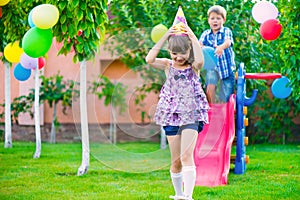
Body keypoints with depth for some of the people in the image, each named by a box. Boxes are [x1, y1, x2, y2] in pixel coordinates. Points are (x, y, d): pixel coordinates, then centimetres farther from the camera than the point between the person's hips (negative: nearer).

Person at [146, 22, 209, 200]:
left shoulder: (194, 67, 0)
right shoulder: (168, 66, 5)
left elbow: (200, 60, -25)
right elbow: (149, 59, -13)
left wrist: (192, 37, -18)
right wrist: (165, 37, -13)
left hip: (191, 116, -3)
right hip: (171, 117, 3)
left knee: (187, 155, -18)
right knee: (176, 161, 8)